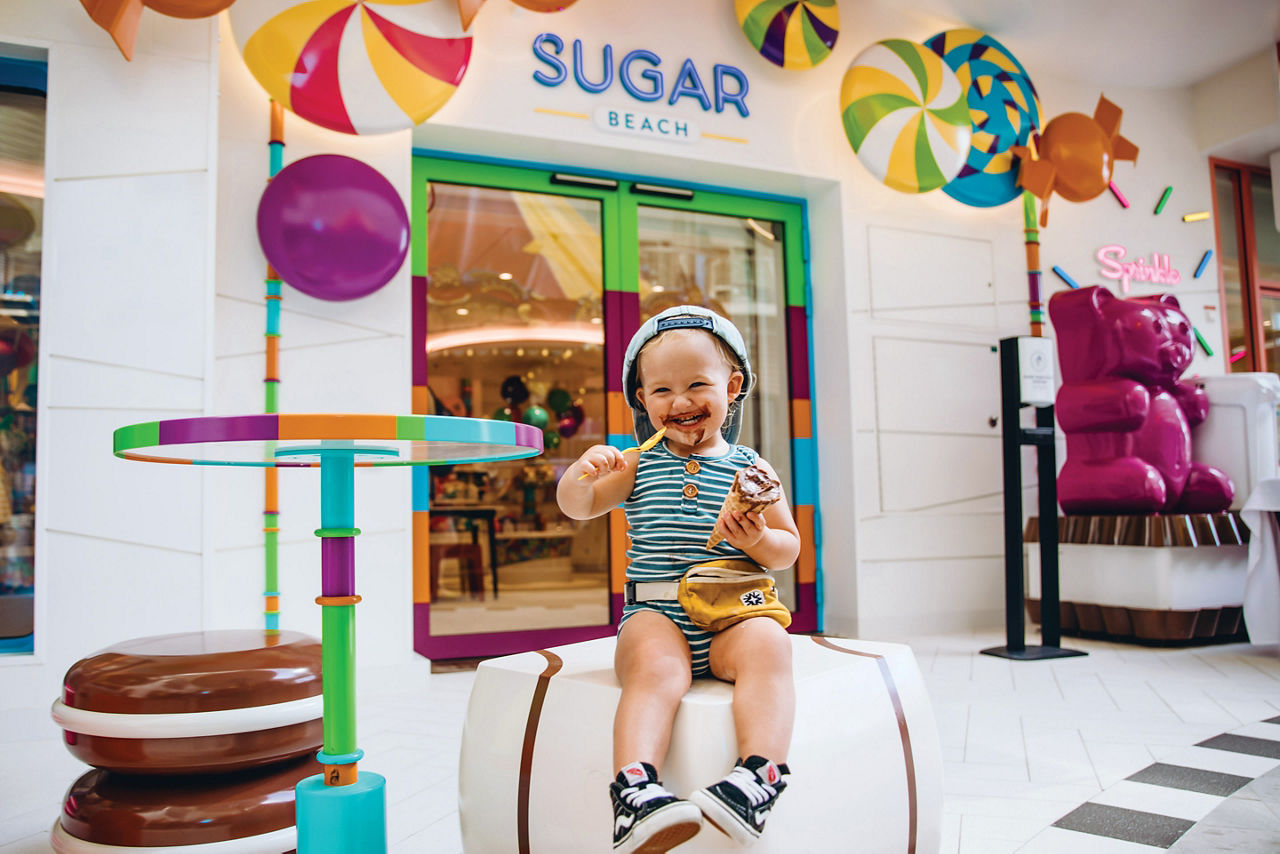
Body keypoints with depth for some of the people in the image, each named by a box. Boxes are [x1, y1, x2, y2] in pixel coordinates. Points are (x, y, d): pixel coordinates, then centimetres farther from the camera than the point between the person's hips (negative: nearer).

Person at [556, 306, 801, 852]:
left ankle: (758, 772, -37)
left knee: (767, 643, -31)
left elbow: (789, 549, 14)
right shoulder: (639, 466, 13)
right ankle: (635, 788, -40)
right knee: (656, 664, -32)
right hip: (654, 617, 0)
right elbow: (576, 507, 9)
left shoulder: (751, 469, 12)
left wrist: (761, 541, -10)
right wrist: (583, 472, -14)